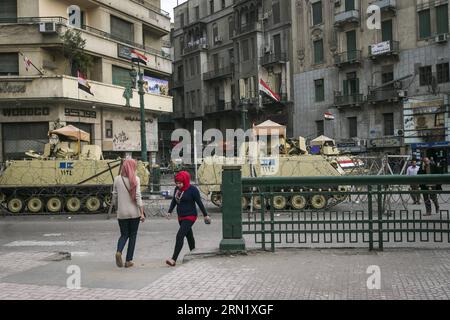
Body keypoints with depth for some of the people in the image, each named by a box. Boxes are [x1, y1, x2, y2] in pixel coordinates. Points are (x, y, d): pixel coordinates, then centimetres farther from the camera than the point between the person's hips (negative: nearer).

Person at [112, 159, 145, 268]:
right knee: (132, 236, 11)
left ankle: (119, 252, -12)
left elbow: (114, 197, 7)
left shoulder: (117, 179, 1)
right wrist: (142, 213, -11)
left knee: (124, 235, 16)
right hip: (134, 212, -2)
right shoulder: (135, 179, -7)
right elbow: (138, 196, -12)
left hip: (122, 213, 2)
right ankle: (128, 261, 11)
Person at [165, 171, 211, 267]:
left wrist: (205, 215, -3)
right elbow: (174, 201, 17)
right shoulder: (177, 189, 6)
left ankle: (174, 259, -19)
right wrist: (170, 211, 7)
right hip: (180, 217, 8)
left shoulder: (192, 190, -14)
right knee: (189, 235, 19)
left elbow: (199, 203, -9)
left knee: (180, 236, -17)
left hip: (190, 217, -7)